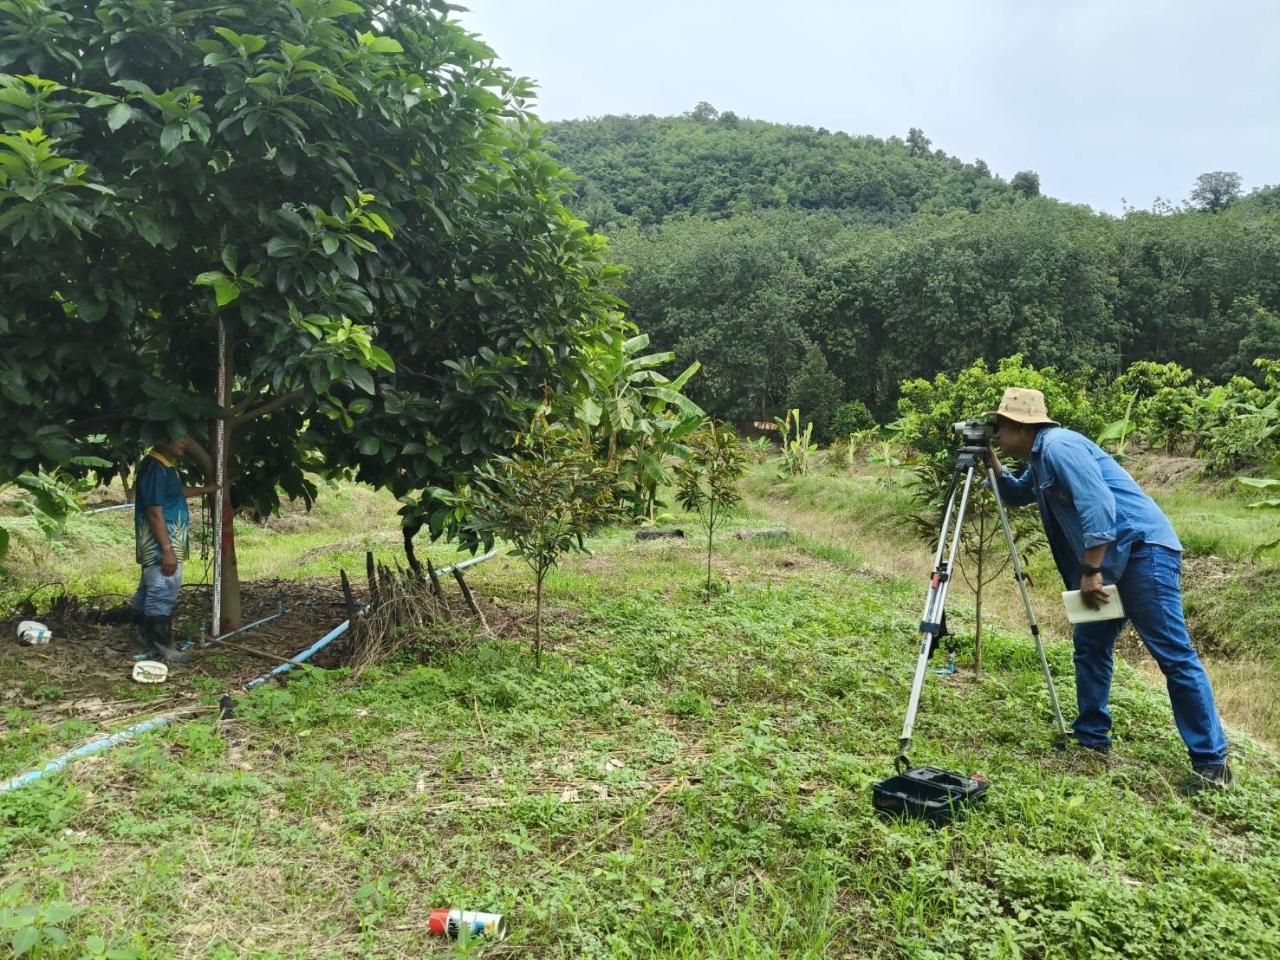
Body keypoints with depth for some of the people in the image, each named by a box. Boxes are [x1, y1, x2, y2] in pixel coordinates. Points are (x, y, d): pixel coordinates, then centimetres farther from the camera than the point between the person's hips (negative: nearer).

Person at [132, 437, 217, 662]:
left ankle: (148, 642, 24)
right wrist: (167, 549, -24)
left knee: (148, 593, 15)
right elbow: (155, 512, -23)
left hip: (161, 546, 11)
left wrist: (205, 490, 38)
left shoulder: (165, 466, 11)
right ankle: (162, 646, 2)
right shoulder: (155, 468, -20)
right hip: (161, 546, -11)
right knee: (163, 594, -4)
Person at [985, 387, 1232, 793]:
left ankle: (1212, 763, -4)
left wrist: (1090, 572, -21)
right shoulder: (1038, 459, 15)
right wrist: (990, 460, 17)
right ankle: (1092, 740, 21)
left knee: (1175, 655, -8)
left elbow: (1098, 505, -24)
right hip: (1111, 559, 11)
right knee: (1090, 646, 13)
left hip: (1143, 549, -11)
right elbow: (1016, 494, 34)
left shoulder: (1059, 445, -14)